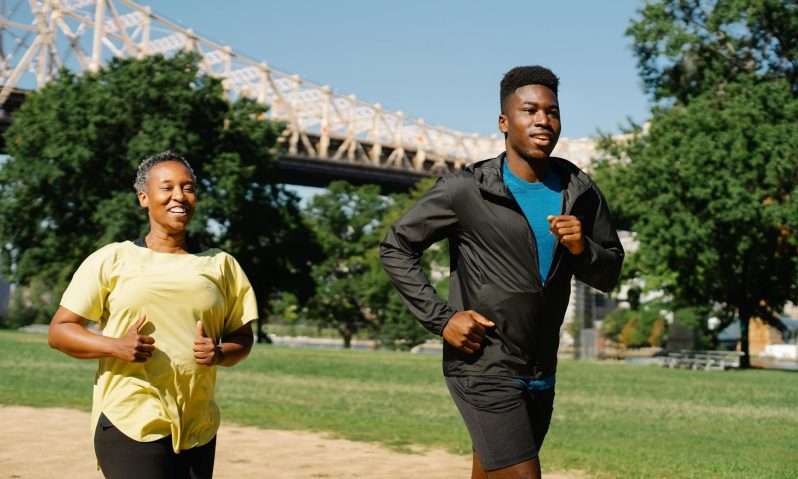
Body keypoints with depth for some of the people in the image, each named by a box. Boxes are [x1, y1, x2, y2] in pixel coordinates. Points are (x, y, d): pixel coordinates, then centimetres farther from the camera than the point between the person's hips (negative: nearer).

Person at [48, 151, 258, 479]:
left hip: (198, 429, 4)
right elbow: (59, 330, 3)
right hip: (129, 424, -4)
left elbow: (242, 336, 16)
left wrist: (219, 353, -7)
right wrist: (114, 346, -15)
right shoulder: (111, 260, 4)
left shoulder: (221, 264, 13)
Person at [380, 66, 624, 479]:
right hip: (484, 369, -6)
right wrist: (441, 318, -12)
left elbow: (609, 274, 10)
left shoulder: (579, 192, 3)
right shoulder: (466, 190, -11)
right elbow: (395, 248, -3)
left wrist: (582, 249, -13)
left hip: (540, 375, 6)